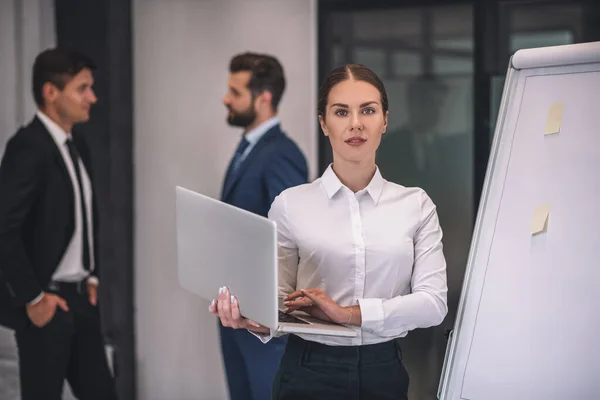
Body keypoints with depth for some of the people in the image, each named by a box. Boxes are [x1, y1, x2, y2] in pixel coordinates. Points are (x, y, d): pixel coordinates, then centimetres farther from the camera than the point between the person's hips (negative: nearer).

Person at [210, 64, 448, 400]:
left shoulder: (416, 205, 1)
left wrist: (351, 313, -20)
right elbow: (281, 301, -3)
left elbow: (433, 302, -7)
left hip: (384, 373, 1)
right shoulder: (291, 205, -2)